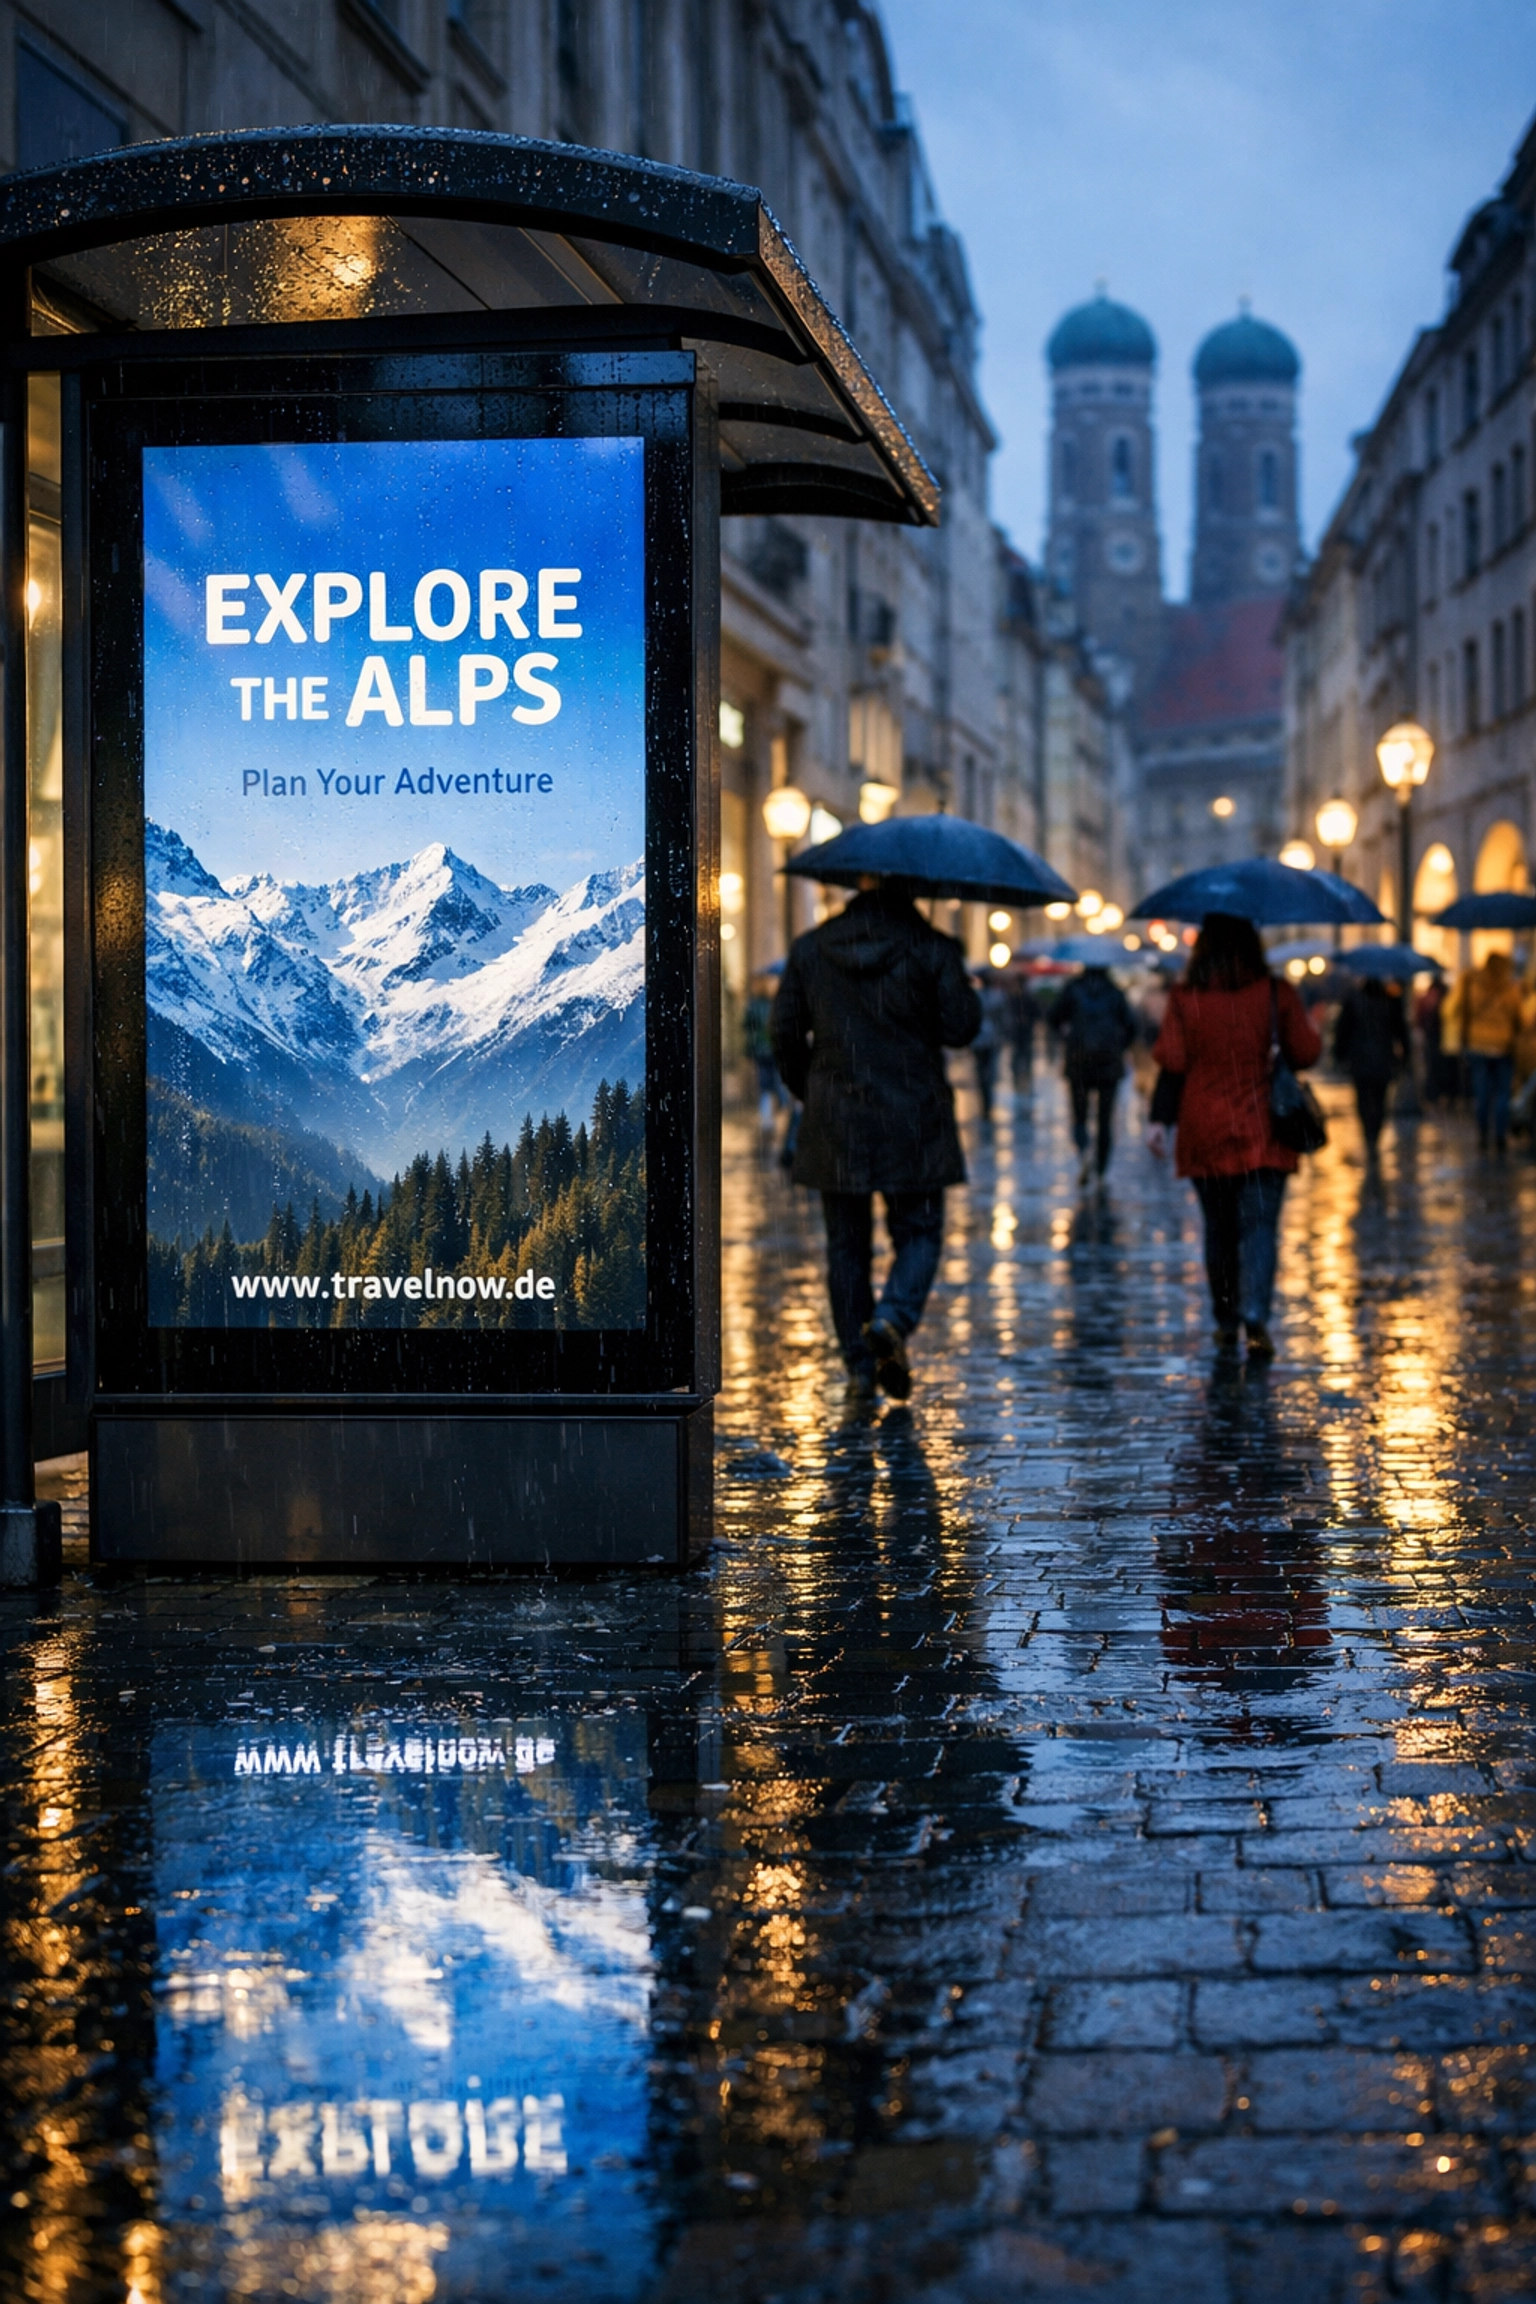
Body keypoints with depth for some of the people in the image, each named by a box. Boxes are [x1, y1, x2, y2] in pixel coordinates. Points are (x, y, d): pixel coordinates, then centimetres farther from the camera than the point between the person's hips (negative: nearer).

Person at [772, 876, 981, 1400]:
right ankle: (893, 1317, -17)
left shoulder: (809, 949, 2)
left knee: (846, 1243, 11)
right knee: (918, 1231, 10)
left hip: (834, 1123, 2)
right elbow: (960, 1028, -6)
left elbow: (786, 1031, 6)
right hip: (913, 1122, -2)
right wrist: (966, 990, 13)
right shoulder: (932, 950, -6)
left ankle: (860, 1362, 11)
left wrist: (807, 1090, 20)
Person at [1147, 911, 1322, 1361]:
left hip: (1204, 1134, 1)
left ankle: (1227, 1320, 22)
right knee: (1259, 1224, -4)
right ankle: (1255, 1316, -21)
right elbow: (1307, 1052, -1)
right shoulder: (1277, 994, -4)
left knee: (1219, 1227, 14)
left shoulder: (1184, 999, -3)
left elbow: (1172, 1063, -6)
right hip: (1263, 1135, -1)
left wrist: (1160, 1119, -2)